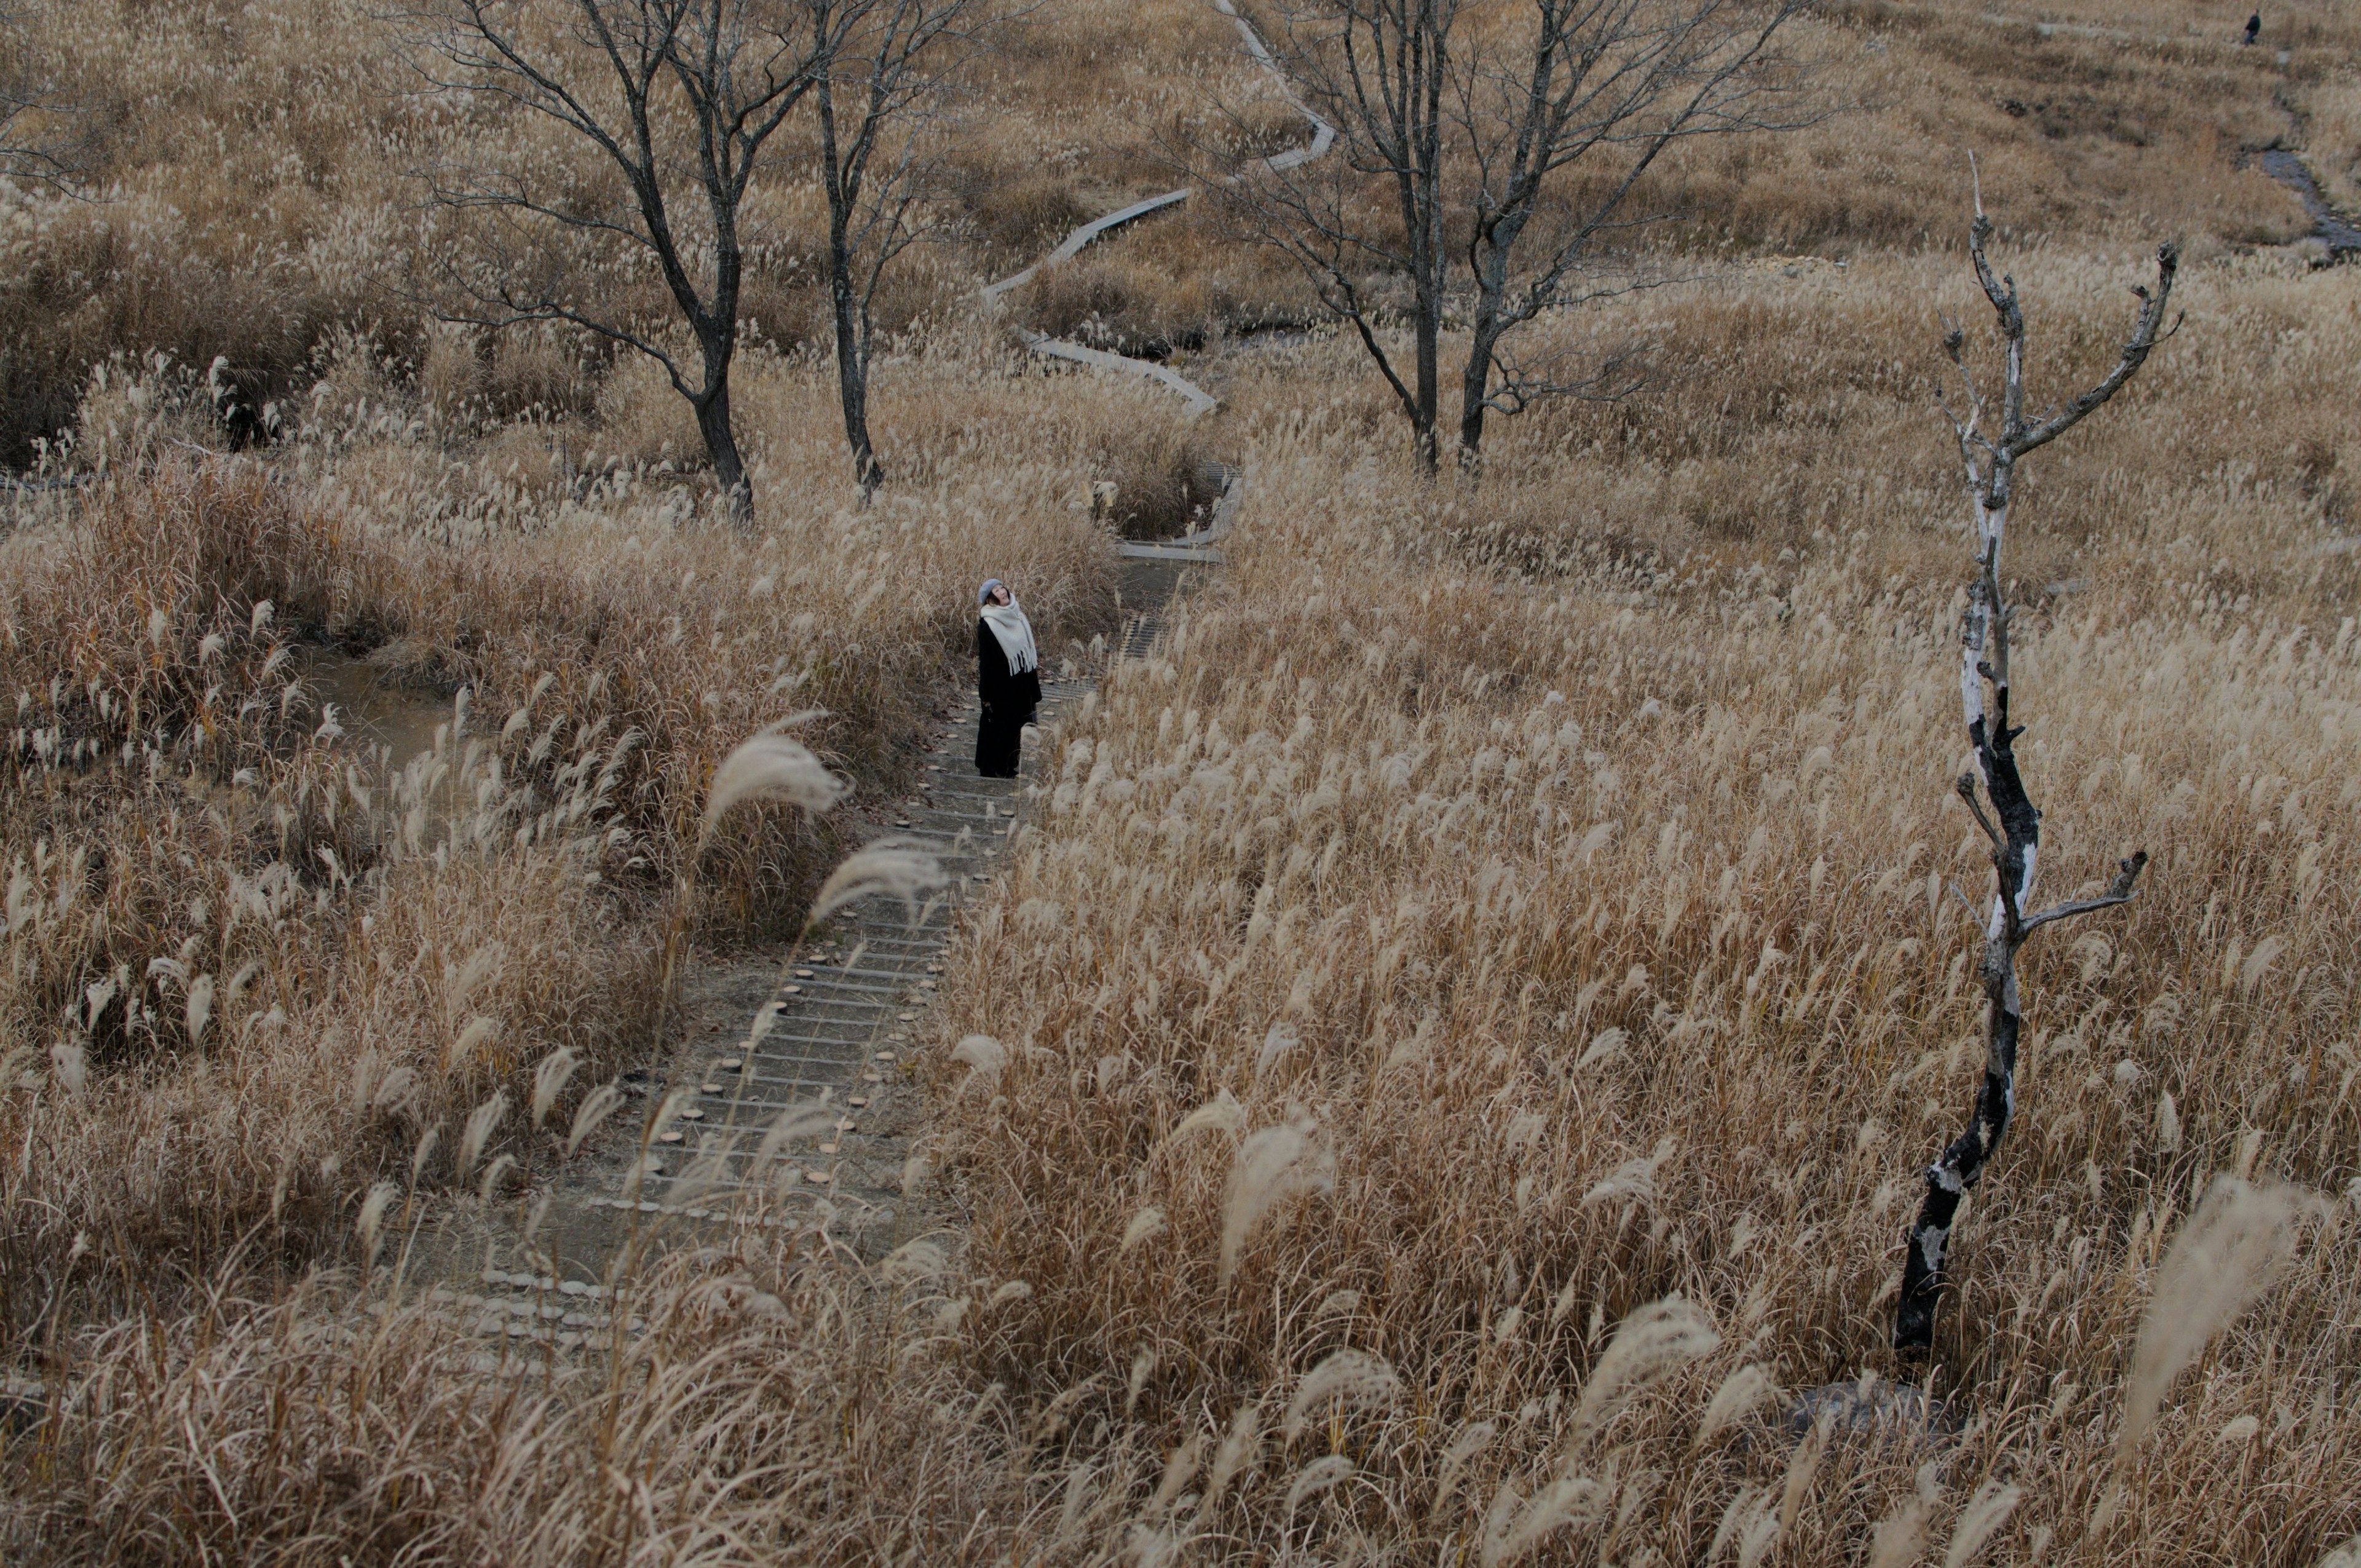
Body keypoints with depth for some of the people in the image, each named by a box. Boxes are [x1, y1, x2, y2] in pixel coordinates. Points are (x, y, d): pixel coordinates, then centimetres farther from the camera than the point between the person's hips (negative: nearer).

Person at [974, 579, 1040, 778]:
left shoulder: (1019, 618, 7)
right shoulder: (987, 625, -13)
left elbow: (1030, 653, 11)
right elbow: (985, 662, -13)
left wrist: (1034, 690, 11)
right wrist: (986, 696, -14)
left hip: (1020, 688, 7)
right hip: (999, 689, -6)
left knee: (1015, 729, 12)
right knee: (996, 730, 3)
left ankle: (1010, 767, 24)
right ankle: (991, 769, 13)